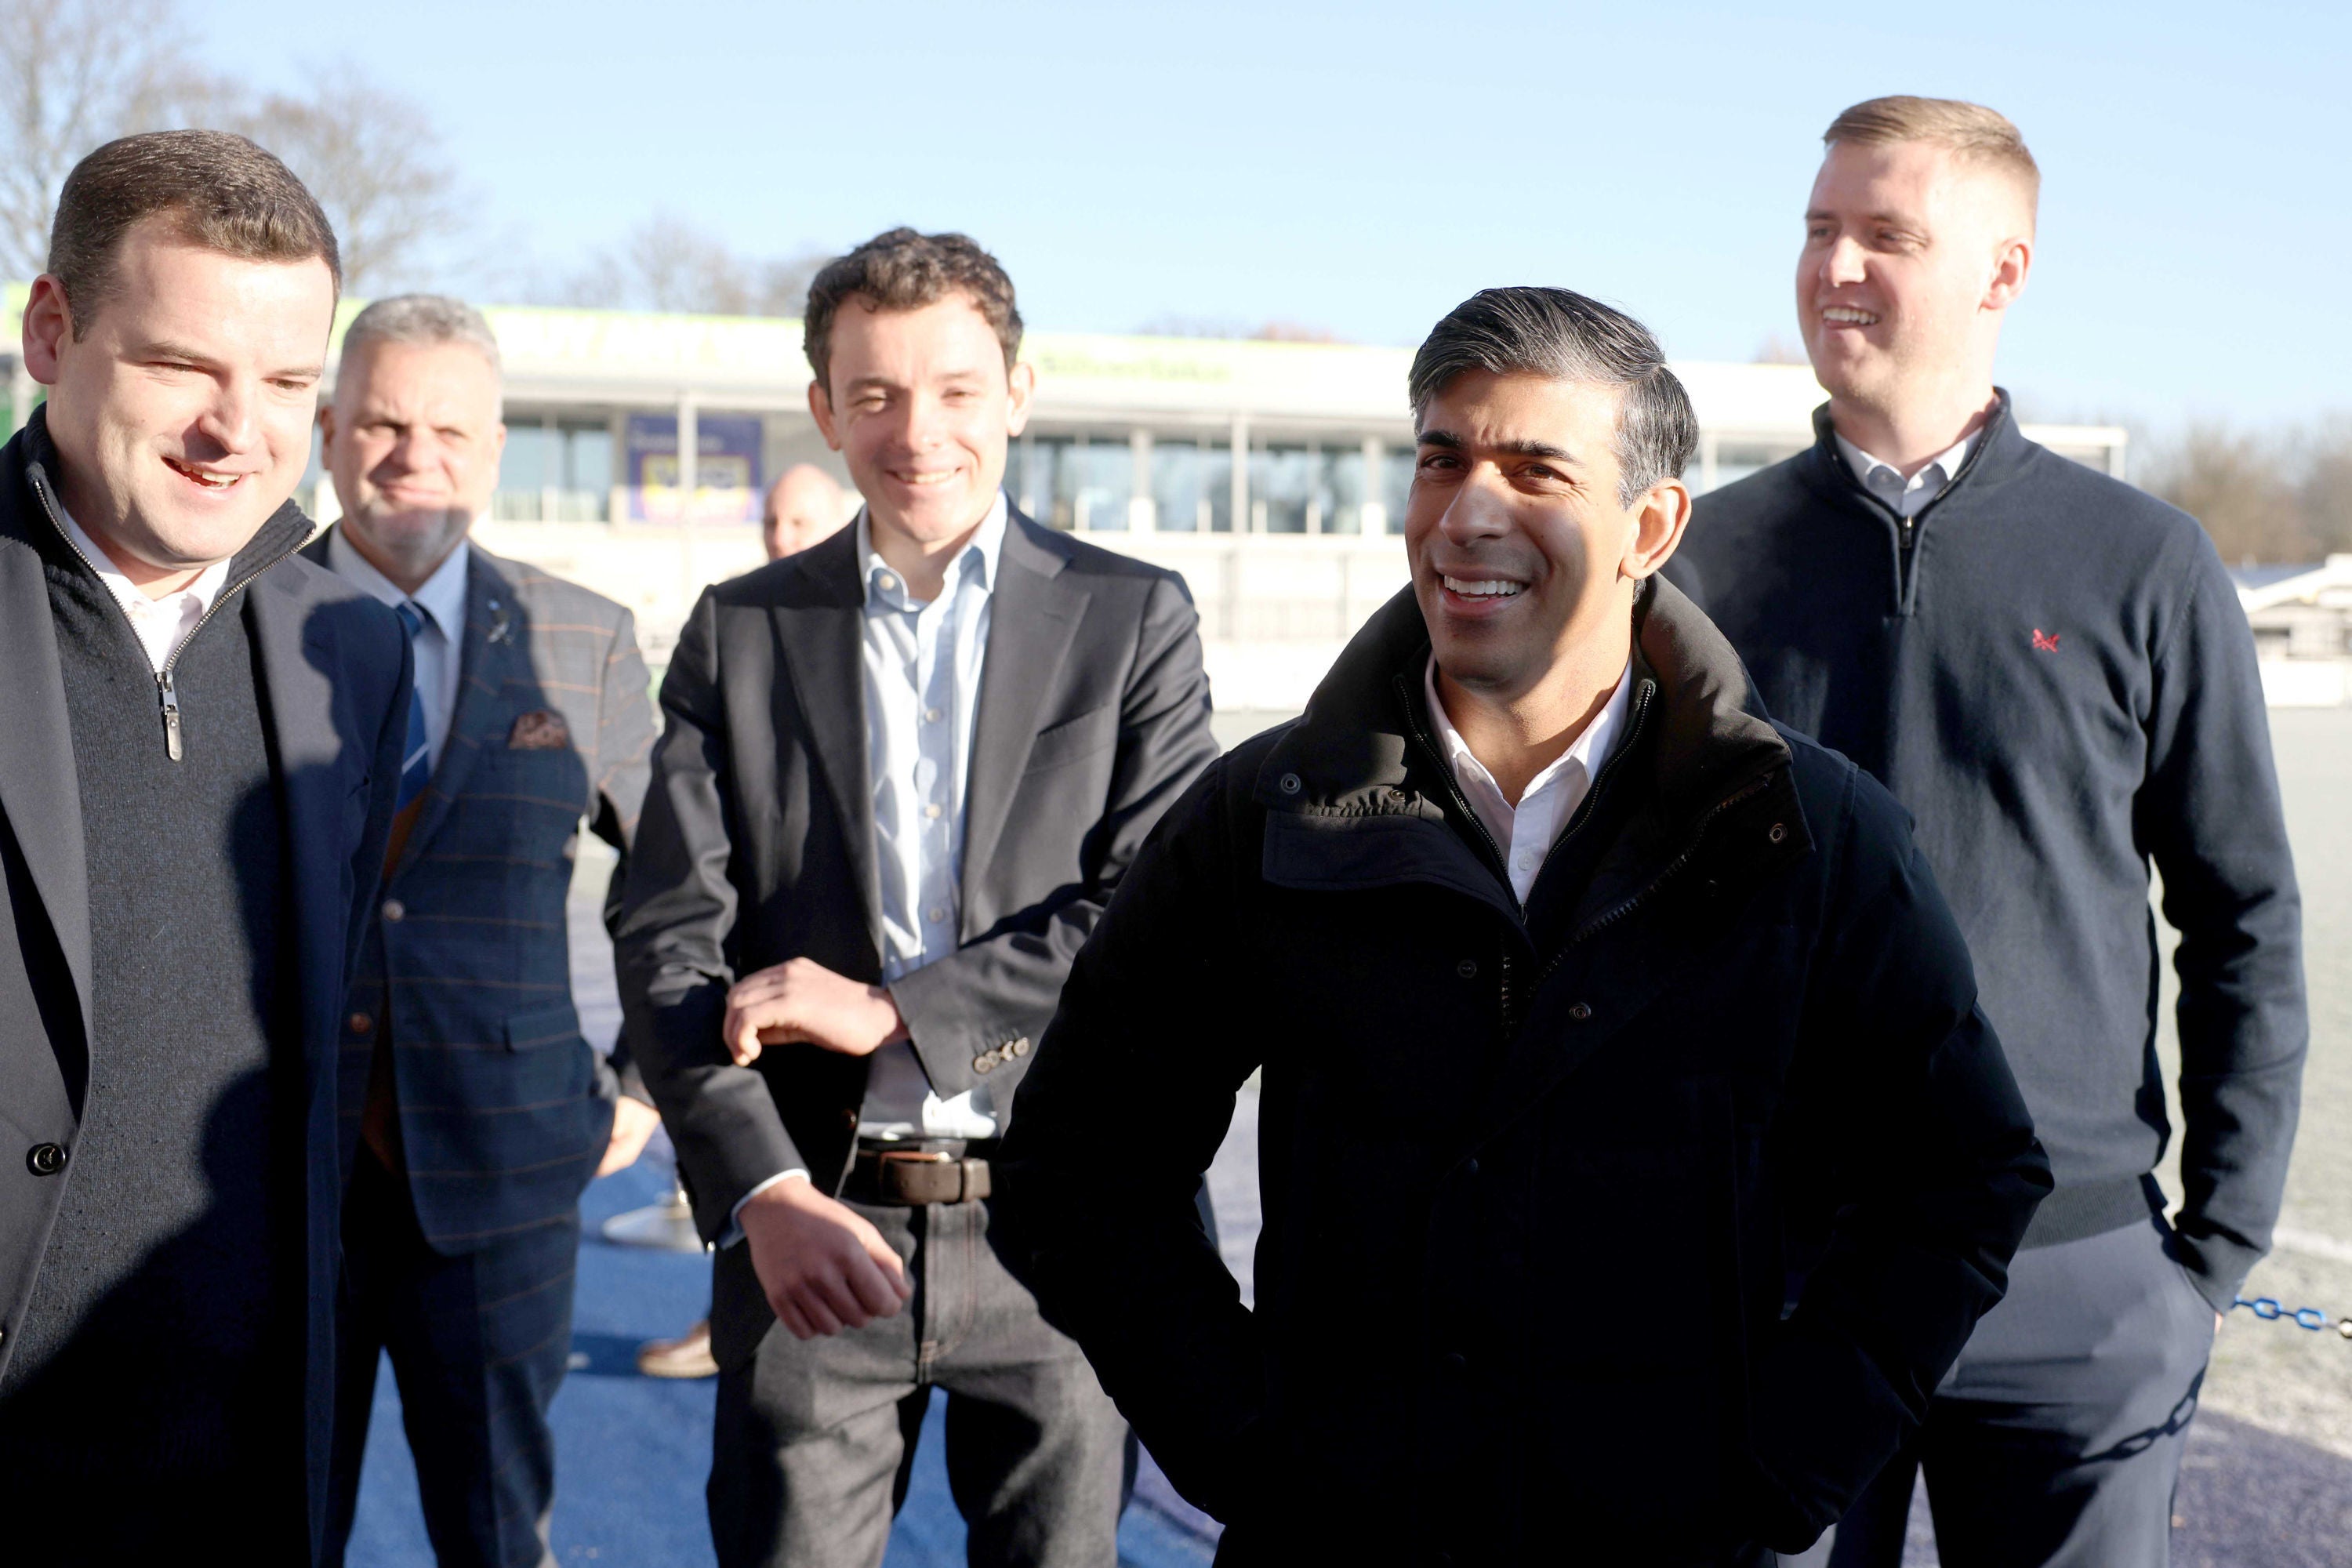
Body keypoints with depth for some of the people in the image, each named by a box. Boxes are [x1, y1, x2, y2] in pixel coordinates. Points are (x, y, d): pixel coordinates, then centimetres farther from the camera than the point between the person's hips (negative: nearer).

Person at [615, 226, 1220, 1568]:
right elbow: (670, 944, 0)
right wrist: (764, 1192, -14)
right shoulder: (739, 635, 6)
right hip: (812, 1226, 1)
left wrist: (895, 1010, -13)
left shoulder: (1134, 619, 2)